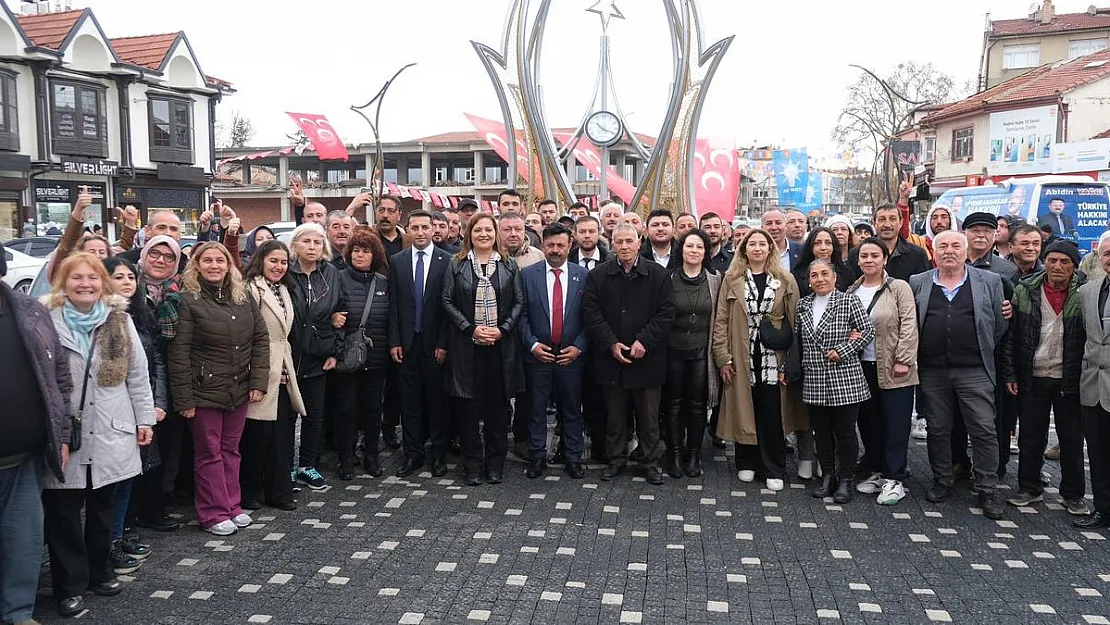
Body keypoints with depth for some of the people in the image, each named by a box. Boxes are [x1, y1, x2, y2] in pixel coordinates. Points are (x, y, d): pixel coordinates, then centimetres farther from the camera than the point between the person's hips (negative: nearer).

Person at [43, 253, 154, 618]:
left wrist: (144, 419, 5)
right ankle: (70, 585, 17)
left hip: (110, 433, 2)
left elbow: (138, 374, 7)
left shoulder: (120, 321, 4)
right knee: (63, 512, 4)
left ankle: (98, 572, 30)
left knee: (103, 506, 14)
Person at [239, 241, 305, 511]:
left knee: (281, 434, 10)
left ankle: (279, 492, 20)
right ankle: (250, 492, 16)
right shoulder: (251, 289, -11)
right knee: (258, 434, 0)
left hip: (282, 374, 8)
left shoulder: (284, 290, 18)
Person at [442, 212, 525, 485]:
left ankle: (495, 463, 18)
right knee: (470, 406, 3)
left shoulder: (509, 266, 7)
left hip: (502, 346, 1)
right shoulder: (457, 265, 4)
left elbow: (519, 302, 5)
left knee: (498, 405, 6)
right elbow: (447, 301, 0)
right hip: (467, 345, -1)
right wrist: (471, 329, -10)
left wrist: (503, 329, -9)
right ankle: (472, 465, 14)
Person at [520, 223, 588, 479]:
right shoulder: (528, 274, 0)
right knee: (537, 409, 8)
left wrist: (578, 346, -6)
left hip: (571, 355, 0)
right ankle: (537, 456, 21)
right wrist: (532, 344, -9)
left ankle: (573, 458, 21)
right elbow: (521, 314, 0)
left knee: (572, 410, 9)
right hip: (538, 353, 0)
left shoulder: (583, 275, 2)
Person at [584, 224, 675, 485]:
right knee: (614, 414, 11)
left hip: (647, 358, -1)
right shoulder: (598, 275, 2)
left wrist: (644, 341, -14)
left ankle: (652, 461, 22)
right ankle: (616, 459, 25)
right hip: (611, 358, 1)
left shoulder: (657, 274, -1)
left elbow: (666, 313, -4)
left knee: (649, 415, 8)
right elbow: (591, 314, -2)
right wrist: (611, 344, -12)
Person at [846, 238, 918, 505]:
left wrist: (903, 360, -14)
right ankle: (875, 471, 24)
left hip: (893, 369, -5)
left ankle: (894, 479, 7)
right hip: (862, 367, 5)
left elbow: (908, 326, -9)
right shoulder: (852, 291, 11)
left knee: (895, 424, 0)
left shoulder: (899, 288, -4)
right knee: (868, 422, 11)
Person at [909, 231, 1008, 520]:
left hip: (975, 371, -1)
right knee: (938, 429, 10)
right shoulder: (918, 283, 6)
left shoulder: (989, 282, 3)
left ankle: (988, 491, 8)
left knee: (984, 430, -1)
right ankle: (942, 482, 23)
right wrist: (917, 357, 8)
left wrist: (984, 353, 7)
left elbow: (1000, 325, 6)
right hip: (932, 371, 2)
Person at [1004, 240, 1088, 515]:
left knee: (1072, 440, 9)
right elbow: (1012, 334, 2)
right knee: (1030, 438, 10)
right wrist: (1011, 374, -1)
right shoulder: (1025, 291, 0)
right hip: (1032, 379, 1)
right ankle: (1030, 489, 24)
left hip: (1070, 380, -1)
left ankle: (1073, 495, 23)